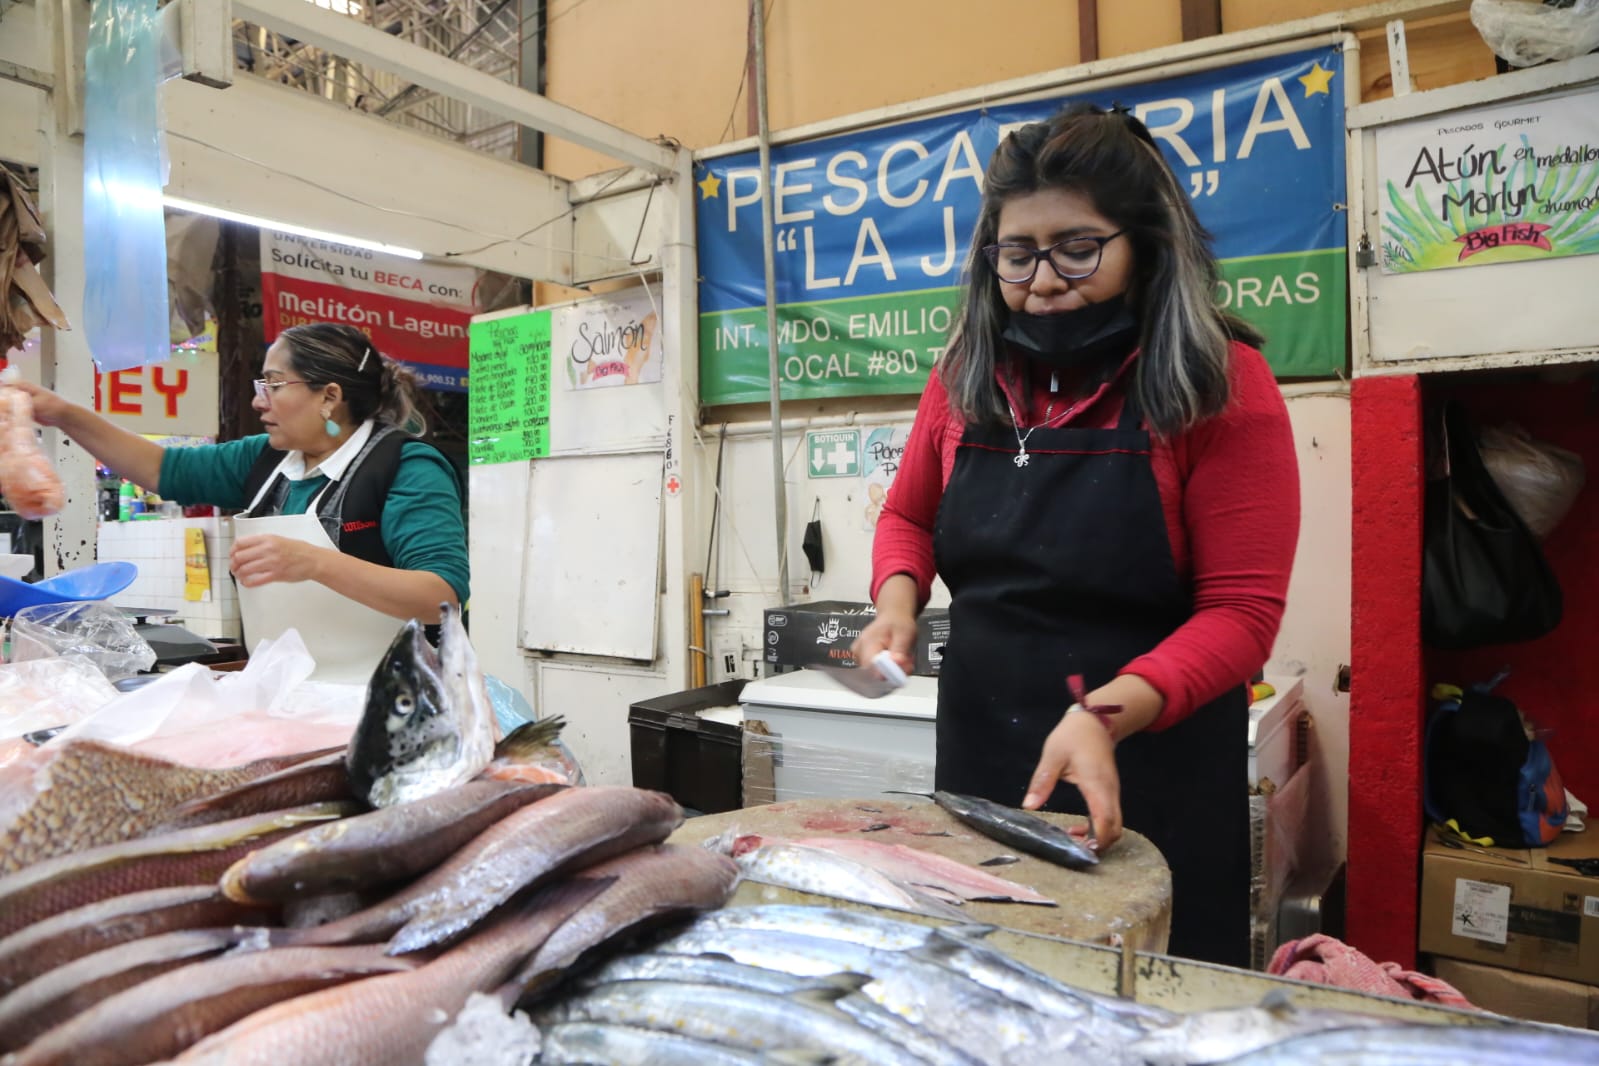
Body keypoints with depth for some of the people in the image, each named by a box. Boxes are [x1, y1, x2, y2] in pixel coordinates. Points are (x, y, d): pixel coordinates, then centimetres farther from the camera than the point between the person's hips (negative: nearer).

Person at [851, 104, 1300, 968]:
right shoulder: (967, 376, 1)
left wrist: (1109, 713, -29)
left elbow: (1241, 611, -15)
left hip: (1153, 773, -4)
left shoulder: (1221, 383, -11)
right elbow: (908, 516, 15)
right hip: (979, 762, 4)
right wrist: (898, 600, -6)